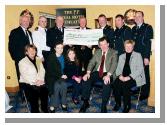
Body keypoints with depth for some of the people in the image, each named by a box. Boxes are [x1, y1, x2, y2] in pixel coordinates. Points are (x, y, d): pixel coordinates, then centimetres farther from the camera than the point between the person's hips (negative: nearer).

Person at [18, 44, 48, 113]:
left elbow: (42, 71, 7)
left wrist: (40, 80, -11)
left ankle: (45, 109, -7)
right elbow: (25, 76, -8)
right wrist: (34, 82, -18)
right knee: (34, 92, -31)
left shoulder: (38, 60, 17)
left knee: (44, 89, -25)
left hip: (39, 82, 4)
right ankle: (35, 111, -14)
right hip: (27, 83, -3)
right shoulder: (22, 62, 2)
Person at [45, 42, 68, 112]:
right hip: (52, 77, -3)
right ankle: (53, 106, -19)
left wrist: (64, 75, -4)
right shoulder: (51, 57, -3)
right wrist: (60, 76, -16)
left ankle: (63, 104, -16)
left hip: (62, 76, 3)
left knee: (64, 85, -28)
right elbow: (50, 71, -10)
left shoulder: (64, 57, 11)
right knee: (57, 86, -30)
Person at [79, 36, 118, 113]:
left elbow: (114, 65, -13)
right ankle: (85, 102, -7)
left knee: (107, 83, -36)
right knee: (86, 79, -21)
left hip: (107, 73, -4)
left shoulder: (113, 52, 0)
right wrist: (88, 72, -13)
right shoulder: (97, 52, 14)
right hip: (97, 72, 4)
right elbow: (92, 62, 7)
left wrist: (108, 75, -30)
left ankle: (103, 106, -22)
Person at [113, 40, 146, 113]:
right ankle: (118, 103, -9)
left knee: (125, 85, -33)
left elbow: (140, 69, -4)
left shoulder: (138, 55, 7)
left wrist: (129, 77, -16)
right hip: (122, 77, 4)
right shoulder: (121, 56, 20)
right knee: (116, 84, -27)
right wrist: (120, 75, -8)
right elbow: (118, 68, 16)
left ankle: (127, 105, -14)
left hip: (134, 78, -3)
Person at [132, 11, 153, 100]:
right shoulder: (134, 29, 15)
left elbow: (148, 43, -9)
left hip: (144, 56, -4)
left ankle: (145, 93, 14)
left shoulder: (148, 28, -2)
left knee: (145, 74, 2)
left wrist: (146, 57, -15)